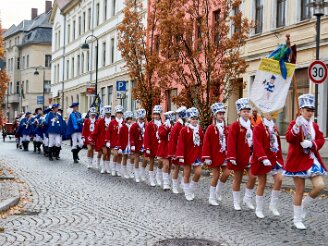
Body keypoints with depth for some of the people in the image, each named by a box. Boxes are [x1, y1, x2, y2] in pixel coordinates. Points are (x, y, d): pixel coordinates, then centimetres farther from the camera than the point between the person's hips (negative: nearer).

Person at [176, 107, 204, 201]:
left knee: (198, 173, -6)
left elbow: (202, 142, 9)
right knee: (187, 174, 6)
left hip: (197, 155, 4)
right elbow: (180, 144, -13)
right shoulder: (184, 130, -9)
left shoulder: (199, 129, 5)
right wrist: (180, 156, -18)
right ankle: (188, 193, 18)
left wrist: (202, 155, 6)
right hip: (187, 155, -4)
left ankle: (192, 190, 17)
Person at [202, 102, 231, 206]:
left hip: (224, 155, 5)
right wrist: (207, 157, -16)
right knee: (216, 175, -1)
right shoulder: (211, 128, -10)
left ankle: (218, 192, 21)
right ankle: (212, 198, 12)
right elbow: (206, 143, -12)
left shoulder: (225, 128, 7)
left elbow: (228, 142, 11)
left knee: (227, 173, -2)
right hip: (215, 155, -5)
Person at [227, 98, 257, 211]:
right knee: (237, 179, 6)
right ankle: (236, 202, 17)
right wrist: (232, 157, -20)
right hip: (239, 157, -5)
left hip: (250, 156, 5)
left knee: (253, 177, -5)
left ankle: (247, 199, 13)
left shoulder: (251, 125, 8)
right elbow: (231, 142, -15)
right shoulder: (235, 126, -9)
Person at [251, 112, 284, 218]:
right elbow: (257, 145, -20)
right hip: (262, 161, -6)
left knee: (279, 179, -10)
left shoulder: (274, 129, 13)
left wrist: (280, 158, 16)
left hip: (274, 158, 6)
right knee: (262, 184, 1)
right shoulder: (258, 128, -10)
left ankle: (273, 205, 5)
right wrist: (263, 158, -28)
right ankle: (259, 209, 15)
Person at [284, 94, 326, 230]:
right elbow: (289, 139, -20)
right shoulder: (294, 123, -5)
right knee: (299, 191, 0)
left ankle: (304, 206, 15)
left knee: (319, 186, -11)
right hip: (298, 161, -5)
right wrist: (297, 127, -36)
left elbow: (321, 140, 5)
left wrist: (311, 143, -14)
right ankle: (297, 220, 14)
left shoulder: (315, 126, 12)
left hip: (312, 160, 5)